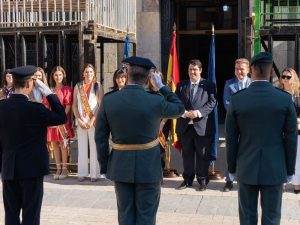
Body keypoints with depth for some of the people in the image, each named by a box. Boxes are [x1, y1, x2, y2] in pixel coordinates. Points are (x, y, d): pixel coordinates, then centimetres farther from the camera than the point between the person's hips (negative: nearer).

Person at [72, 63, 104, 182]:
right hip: (81, 121, 2)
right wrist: (79, 120, -5)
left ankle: (94, 173, 4)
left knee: (94, 147, -2)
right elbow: (74, 105, 7)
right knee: (82, 147, 5)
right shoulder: (78, 86, 9)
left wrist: (92, 120, -10)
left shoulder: (98, 86, 2)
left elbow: (101, 105, -3)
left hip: (94, 121, -2)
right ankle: (82, 173, 11)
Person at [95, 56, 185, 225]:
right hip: (148, 166, -2)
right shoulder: (155, 100, -13)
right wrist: (161, 87, 11)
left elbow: (100, 137, -2)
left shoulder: (108, 100, -6)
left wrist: (105, 165, 7)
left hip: (120, 165, 3)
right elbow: (180, 108, 7)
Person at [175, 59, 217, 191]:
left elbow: (212, 103, -6)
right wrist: (185, 113, -15)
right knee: (187, 154, 10)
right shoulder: (181, 85, 10)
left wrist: (199, 112, -20)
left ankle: (202, 180, 16)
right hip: (185, 125, 3)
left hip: (202, 125, -3)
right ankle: (187, 179, 21)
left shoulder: (208, 85, 2)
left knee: (203, 155, 4)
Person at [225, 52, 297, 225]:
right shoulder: (286, 99, -7)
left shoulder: (236, 99, -6)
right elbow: (291, 138, -3)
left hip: (246, 167, 1)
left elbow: (231, 139, -1)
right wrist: (290, 169, 8)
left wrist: (232, 167, 10)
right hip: (275, 168, 0)